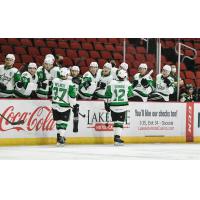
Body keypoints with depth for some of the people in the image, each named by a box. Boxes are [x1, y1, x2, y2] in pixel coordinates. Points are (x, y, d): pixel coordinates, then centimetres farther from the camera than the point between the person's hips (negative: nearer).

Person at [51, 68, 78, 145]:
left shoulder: (55, 81, -1)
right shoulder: (69, 84, -15)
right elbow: (72, 96, -13)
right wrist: (74, 105, -3)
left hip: (55, 105, 5)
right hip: (64, 106, -5)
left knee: (58, 120, 17)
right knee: (63, 122, 3)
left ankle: (59, 135, 24)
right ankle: (61, 136, -9)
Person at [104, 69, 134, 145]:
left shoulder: (112, 83, -1)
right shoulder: (127, 84, -3)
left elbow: (108, 95, 1)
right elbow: (130, 94, 7)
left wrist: (107, 104, 10)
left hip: (113, 106, 2)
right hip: (123, 106, -2)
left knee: (116, 121, 14)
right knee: (120, 122, -1)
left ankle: (116, 137, 17)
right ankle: (117, 137, -11)